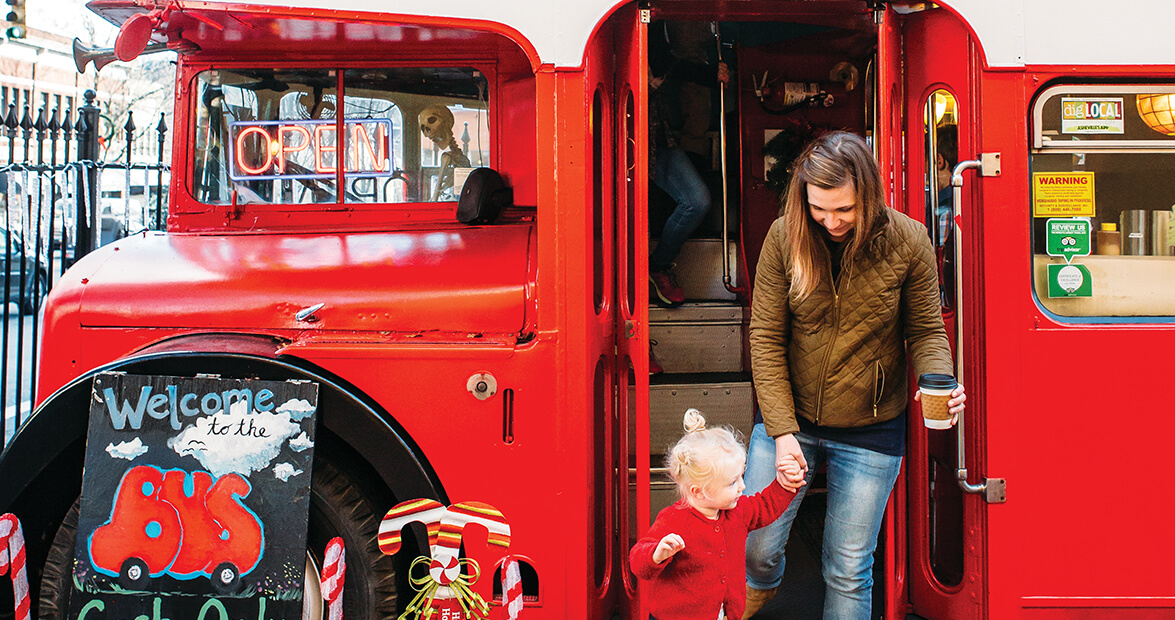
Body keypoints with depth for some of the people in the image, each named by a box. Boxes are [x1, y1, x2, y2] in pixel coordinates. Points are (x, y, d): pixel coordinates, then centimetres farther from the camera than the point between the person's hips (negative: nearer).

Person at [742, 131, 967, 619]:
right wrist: (782, 431, -14)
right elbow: (766, 338, -7)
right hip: (790, 417, 1)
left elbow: (926, 332, -1)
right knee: (754, 546, 9)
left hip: (870, 432, -1)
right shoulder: (785, 237, -11)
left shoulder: (908, 242, -13)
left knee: (848, 572, 5)